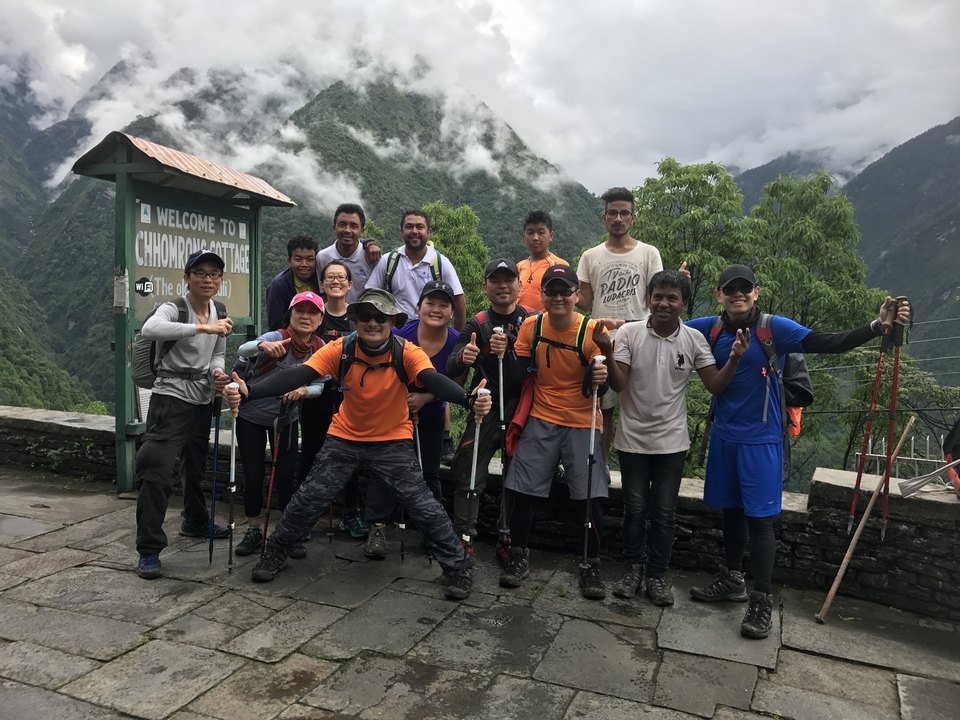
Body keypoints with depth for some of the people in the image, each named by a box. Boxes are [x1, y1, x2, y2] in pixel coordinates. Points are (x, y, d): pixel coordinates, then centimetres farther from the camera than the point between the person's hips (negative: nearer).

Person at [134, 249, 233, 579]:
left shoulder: (219, 314, 7)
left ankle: (195, 521, 44)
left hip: (202, 398, 7)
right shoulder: (173, 308, -15)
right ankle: (148, 551, -4)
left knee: (195, 465, 22)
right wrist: (203, 327, -43)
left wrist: (217, 371, -10)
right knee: (157, 471, -12)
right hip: (171, 396, -7)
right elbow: (149, 329, -38)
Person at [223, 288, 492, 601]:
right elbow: (298, 376, -27)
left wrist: (469, 399, -58)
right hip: (345, 438, 2)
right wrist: (248, 392, -43)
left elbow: (434, 380, -37)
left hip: (393, 441, -1)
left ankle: (458, 566, 12)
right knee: (308, 499, 4)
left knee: (424, 505, -7)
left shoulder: (406, 353, -20)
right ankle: (274, 553, 30)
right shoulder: (340, 350, -17)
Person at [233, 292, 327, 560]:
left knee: (286, 476, 1)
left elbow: (318, 385, -7)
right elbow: (242, 351, -42)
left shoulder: (320, 348, -12)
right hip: (251, 415, -2)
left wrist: (303, 390, -29)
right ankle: (253, 531, 23)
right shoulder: (276, 337, -24)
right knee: (253, 475, 2)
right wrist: (262, 346, -64)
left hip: (286, 418, 2)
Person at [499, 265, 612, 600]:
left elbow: (599, 385, -12)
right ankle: (518, 556, 23)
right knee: (523, 491, 3)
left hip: (581, 424, -2)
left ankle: (592, 566, 18)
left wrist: (601, 378, -34)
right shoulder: (531, 326, -2)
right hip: (541, 421, 2)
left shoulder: (591, 331, -11)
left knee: (589, 497, -2)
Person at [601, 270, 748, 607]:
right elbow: (618, 385, -13)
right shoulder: (630, 333, -9)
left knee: (664, 513, 10)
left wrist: (734, 359, -20)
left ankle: (657, 575, 25)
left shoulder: (693, 339, -5)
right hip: (633, 439, -1)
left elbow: (715, 386, -5)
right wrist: (607, 353, -28)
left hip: (672, 442, 1)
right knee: (634, 509, 11)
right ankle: (633, 569, 29)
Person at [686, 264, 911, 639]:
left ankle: (762, 601, 12)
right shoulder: (709, 328, -3)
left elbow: (828, 343, -18)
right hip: (724, 436, 3)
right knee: (731, 511, 16)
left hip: (761, 439, -3)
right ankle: (731, 580, 34)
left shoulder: (775, 328, -11)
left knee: (759, 519, 0)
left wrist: (877, 326, -30)